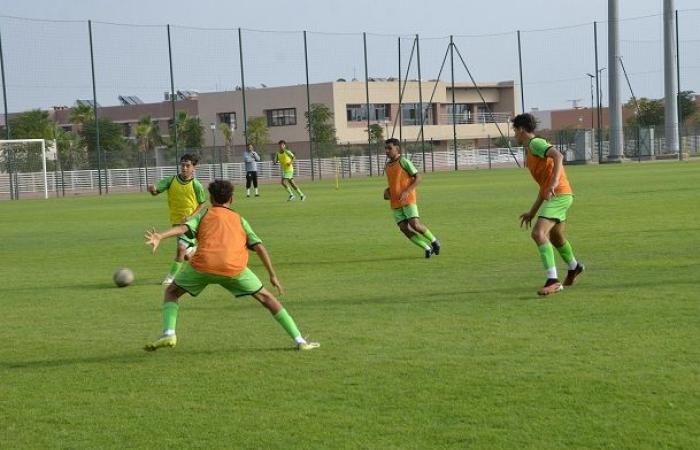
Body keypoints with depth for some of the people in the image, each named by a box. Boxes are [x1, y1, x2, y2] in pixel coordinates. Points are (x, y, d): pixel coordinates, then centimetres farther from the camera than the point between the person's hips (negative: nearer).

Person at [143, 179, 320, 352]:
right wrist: (273, 275, 21)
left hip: (203, 264, -1)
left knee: (171, 292, 22)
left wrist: (159, 236, -12)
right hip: (234, 267, 1)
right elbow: (259, 247, 17)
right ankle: (300, 340, 11)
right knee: (265, 297, 17)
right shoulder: (239, 219, 26)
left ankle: (168, 333, -2)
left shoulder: (204, 215, 24)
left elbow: (184, 228, 3)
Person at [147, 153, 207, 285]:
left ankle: (171, 276, -5)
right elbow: (156, 191, -10)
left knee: (181, 247, -18)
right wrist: (153, 189, -35)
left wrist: (191, 216, -15)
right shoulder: (171, 180, -5)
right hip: (176, 221, 4)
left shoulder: (195, 185, -11)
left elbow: (203, 203, -2)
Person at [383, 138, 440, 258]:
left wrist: (407, 191, -18)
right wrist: (387, 190, 11)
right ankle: (427, 248, 3)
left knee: (415, 224, -17)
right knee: (404, 228, -6)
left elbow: (418, 178, -7)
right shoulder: (387, 167, 17)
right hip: (395, 203, 6)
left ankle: (434, 241, 8)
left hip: (408, 200, -6)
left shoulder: (404, 162, -5)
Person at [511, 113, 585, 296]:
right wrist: (532, 212, 27)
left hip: (559, 195, -10)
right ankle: (574, 267, 54)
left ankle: (553, 281, -25)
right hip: (557, 195, 10)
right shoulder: (532, 150, 23)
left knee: (538, 233, -21)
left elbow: (558, 156, -26)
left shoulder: (535, 143, -6)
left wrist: (554, 183, -35)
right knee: (555, 236, 28)